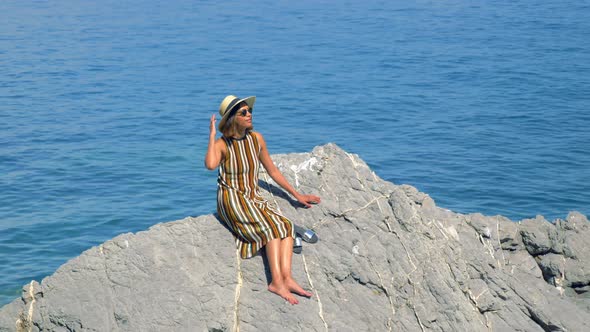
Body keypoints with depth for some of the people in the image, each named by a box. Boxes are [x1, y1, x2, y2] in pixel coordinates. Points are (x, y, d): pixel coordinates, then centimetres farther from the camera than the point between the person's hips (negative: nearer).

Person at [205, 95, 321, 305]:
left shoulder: (256, 138, 6)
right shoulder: (222, 144, -9)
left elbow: (272, 171, 16)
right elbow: (210, 165, -33)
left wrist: (297, 195, 16)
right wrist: (212, 135, -21)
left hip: (253, 199, 5)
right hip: (232, 199, -5)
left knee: (286, 225, -20)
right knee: (272, 227, -26)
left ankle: (286, 278, -33)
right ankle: (277, 281, -36)